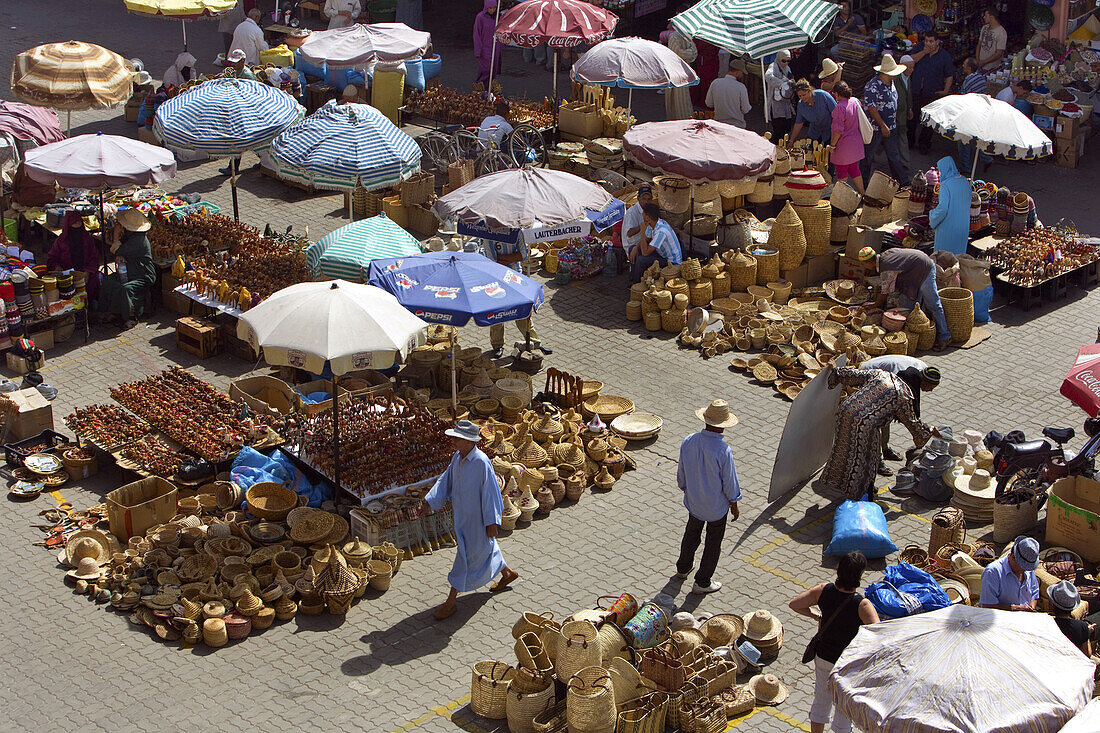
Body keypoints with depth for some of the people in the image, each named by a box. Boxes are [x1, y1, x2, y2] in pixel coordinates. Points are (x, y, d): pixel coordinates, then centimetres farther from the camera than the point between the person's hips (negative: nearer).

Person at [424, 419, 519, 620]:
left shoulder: (482, 463, -26)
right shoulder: (457, 457, -2)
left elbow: (490, 493, -22)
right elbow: (445, 481, 9)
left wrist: (491, 522, -18)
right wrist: (429, 502, 1)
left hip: (476, 518, -8)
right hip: (462, 515, 8)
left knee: (466, 555, 0)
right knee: (484, 548, 26)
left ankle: (451, 601, 8)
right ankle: (507, 573, 50)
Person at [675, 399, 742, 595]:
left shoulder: (688, 442, -15)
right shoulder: (723, 451, -31)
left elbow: (681, 472, 0)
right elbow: (730, 482, -18)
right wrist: (734, 505, -1)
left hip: (693, 500, 5)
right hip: (716, 506, -5)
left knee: (691, 533, 28)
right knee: (713, 542, 15)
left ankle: (683, 568, 49)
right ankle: (702, 582, 27)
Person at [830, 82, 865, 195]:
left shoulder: (840, 107, -24)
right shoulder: (856, 101, 0)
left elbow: (838, 130, -23)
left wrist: (832, 144, -15)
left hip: (844, 145, -8)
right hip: (856, 141, 8)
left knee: (841, 171, 7)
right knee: (854, 168, 19)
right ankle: (862, 193, 24)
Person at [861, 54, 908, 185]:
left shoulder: (891, 82, 6)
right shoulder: (872, 86, -21)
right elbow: (872, 108, -21)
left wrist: (894, 121, 19)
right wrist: (883, 126, -21)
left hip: (891, 127, 7)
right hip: (876, 128, -7)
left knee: (894, 156, 11)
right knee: (868, 156, 8)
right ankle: (863, 183, 21)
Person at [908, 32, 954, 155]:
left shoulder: (945, 56, -2)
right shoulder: (919, 48, 3)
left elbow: (949, 76, 5)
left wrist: (946, 90, -6)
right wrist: (924, 52, -18)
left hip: (932, 93, -1)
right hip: (915, 91, 1)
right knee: (911, 117, 6)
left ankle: (924, 143, 21)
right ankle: (909, 140, 25)